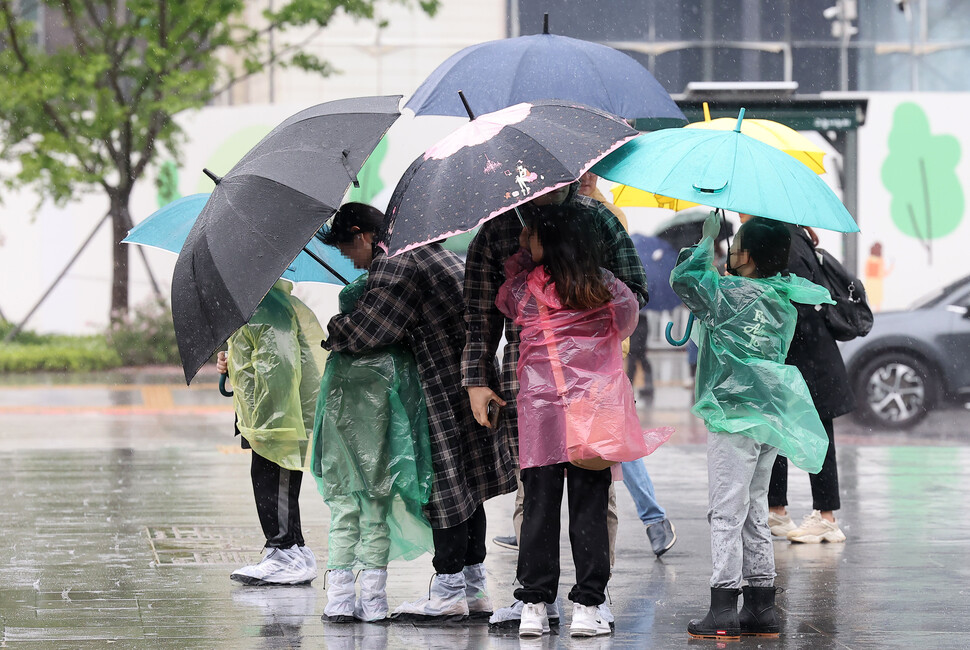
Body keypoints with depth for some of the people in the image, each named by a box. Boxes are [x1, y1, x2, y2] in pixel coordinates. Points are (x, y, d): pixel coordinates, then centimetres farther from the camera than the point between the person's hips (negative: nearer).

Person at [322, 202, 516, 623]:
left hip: (448, 387, -9)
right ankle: (474, 587, 16)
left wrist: (332, 332, 5)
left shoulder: (393, 265, -12)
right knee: (465, 480, 13)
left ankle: (448, 592, -3)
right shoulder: (433, 251, 18)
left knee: (446, 483, -5)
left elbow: (364, 330, -16)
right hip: (474, 380, 9)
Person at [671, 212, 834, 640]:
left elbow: (683, 277, -9)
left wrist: (706, 240, 6)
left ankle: (723, 612, -7)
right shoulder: (784, 299, 10)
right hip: (771, 419, 8)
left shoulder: (730, 293, -12)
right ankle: (762, 608, 15)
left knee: (727, 515, -6)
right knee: (755, 515, 14)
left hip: (734, 418, -8)